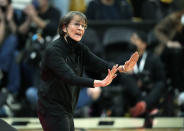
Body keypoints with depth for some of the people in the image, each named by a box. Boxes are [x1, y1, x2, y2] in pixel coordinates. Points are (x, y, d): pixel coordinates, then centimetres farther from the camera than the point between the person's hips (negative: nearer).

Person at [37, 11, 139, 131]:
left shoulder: (79, 49, 6)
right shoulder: (53, 50, -19)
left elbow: (98, 64, -6)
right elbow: (69, 77, -30)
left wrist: (122, 68, -24)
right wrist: (99, 83, -41)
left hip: (67, 110, 8)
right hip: (52, 110, -8)